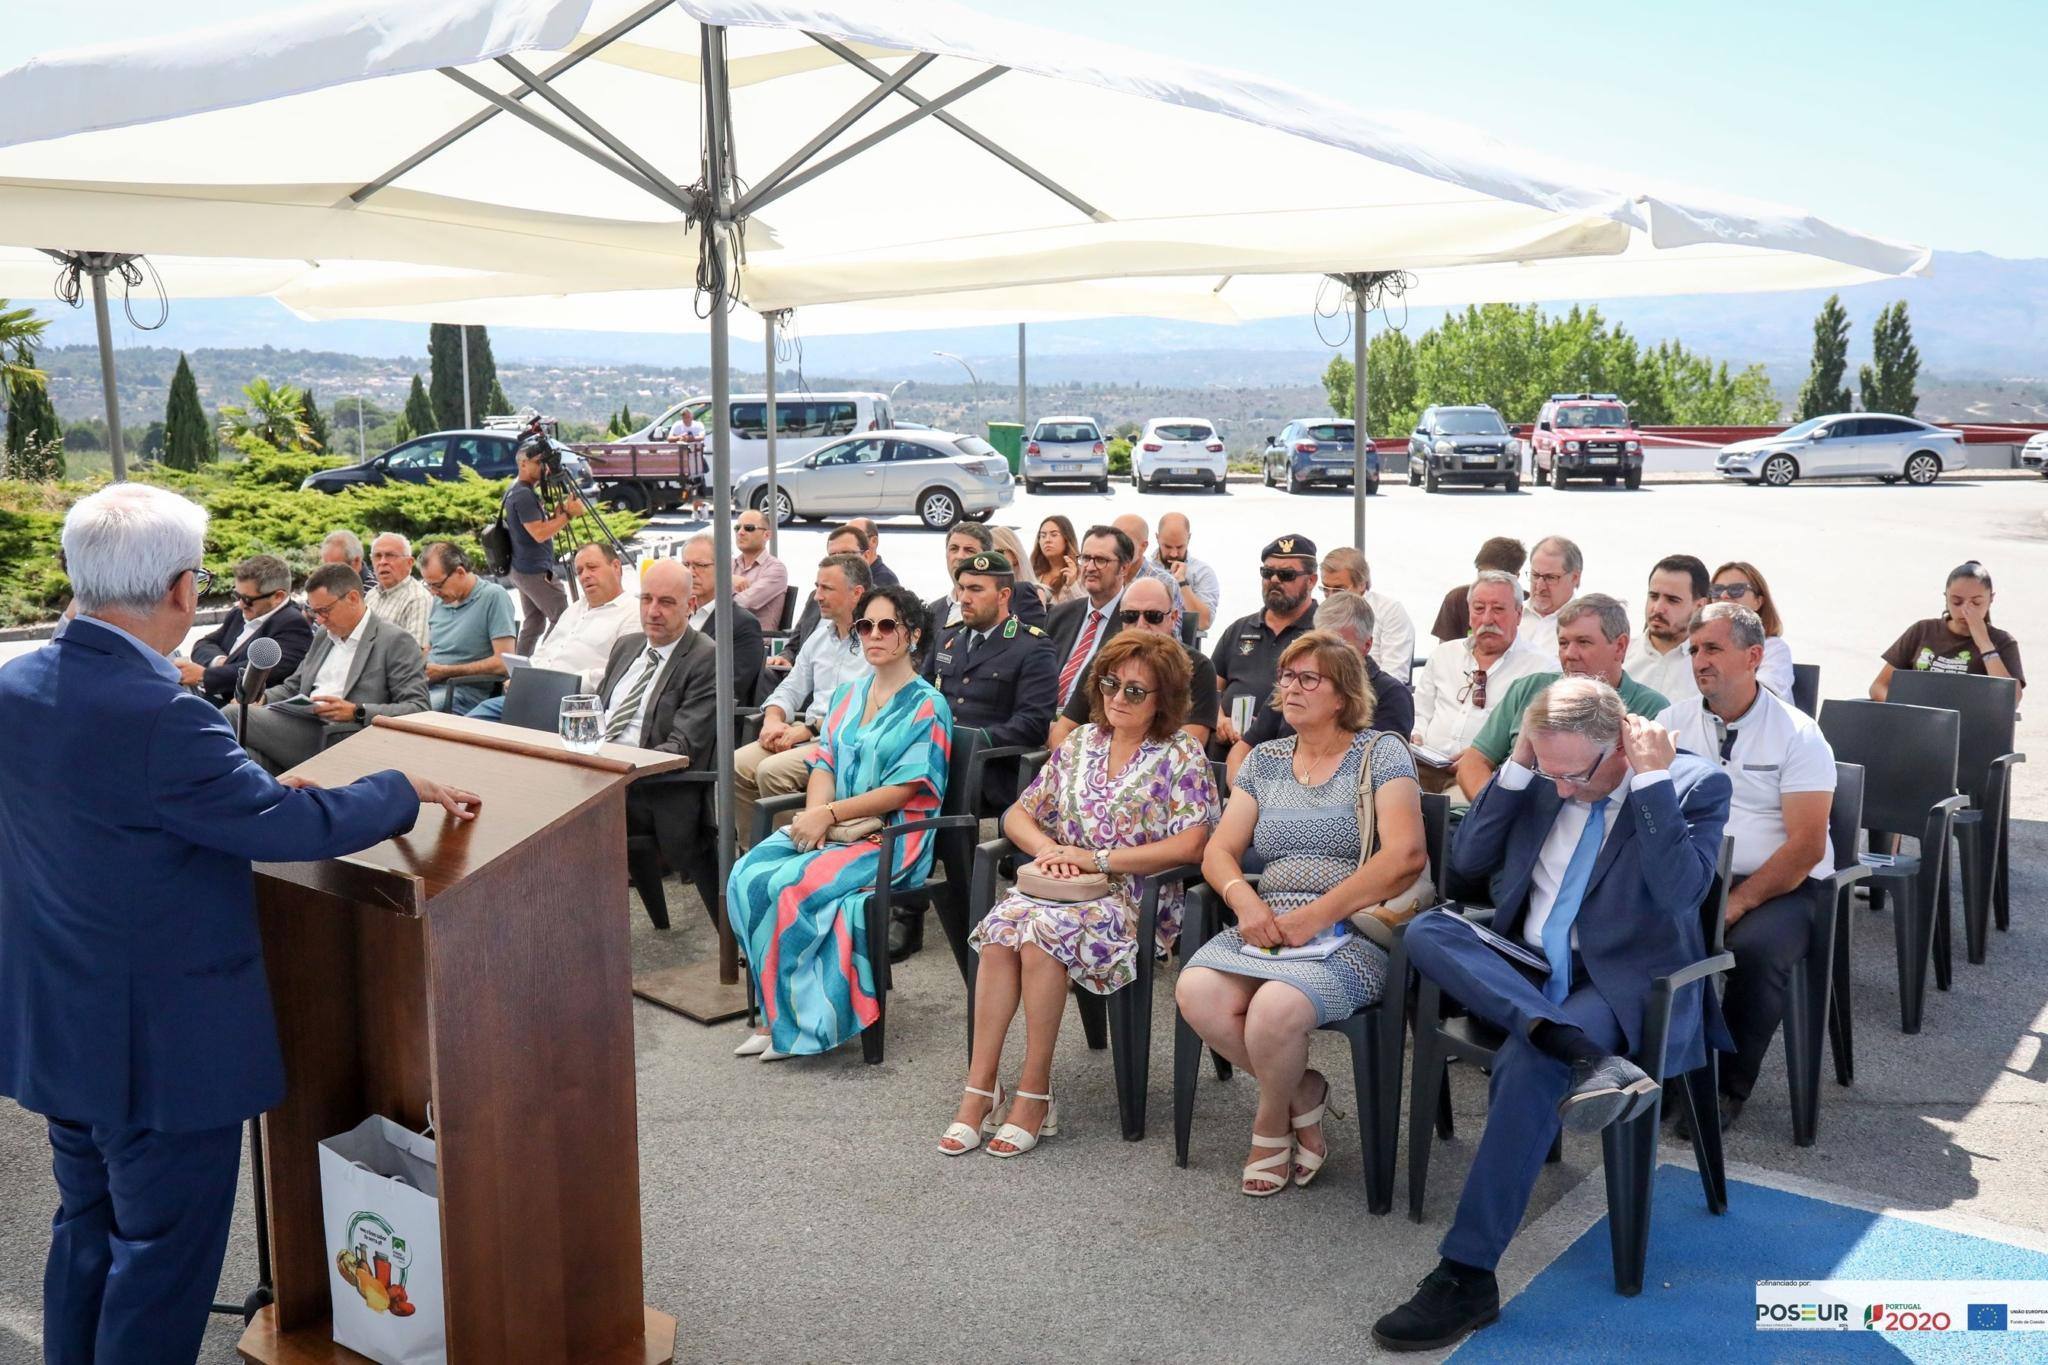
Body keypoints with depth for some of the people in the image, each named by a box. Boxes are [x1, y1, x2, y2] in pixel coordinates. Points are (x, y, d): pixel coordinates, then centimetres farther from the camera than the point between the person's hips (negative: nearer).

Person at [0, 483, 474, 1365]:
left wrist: (258, 789, 11)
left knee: (86, 1234, 25)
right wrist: (406, 791, -6)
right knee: (163, 1260, 9)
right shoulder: (161, 717, -29)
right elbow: (295, 829, -22)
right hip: (164, 1044, -8)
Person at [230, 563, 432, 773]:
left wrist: (356, 712, -19)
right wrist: (261, 698, 9)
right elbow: (292, 686, 31)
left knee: (233, 716, -20)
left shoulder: (396, 641, -1)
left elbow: (418, 709, -8)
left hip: (339, 739, -7)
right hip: (300, 730, 7)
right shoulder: (324, 636, 25)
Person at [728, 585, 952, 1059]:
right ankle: (777, 1007, -11)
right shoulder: (848, 694, 16)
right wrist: (814, 813, -11)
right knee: (747, 876, -19)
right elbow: (825, 762, 11)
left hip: (891, 838, -6)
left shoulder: (927, 706, -5)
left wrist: (829, 815, -17)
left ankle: (793, 1020, -10)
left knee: (792, 886, -28)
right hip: (830, 827, 6)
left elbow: (904, 790, -12)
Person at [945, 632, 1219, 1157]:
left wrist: (1098, 860, -14)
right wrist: (1047, 849, -5)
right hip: (1063, 890, 5)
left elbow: (1190, 846, -13)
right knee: (1001, 926, -27)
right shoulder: (1080, 744, 16)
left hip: (1138, 901, -5)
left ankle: (1035, 1091, -21)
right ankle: (979, 1088, -24)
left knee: (1043, 932, -32)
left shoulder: (1181, 755, 0)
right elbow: (1018, 815, 18)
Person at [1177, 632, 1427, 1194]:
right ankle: (1302, 1092, -1)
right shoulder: (1264, 759, 17)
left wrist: (1318, 915, -16)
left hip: (1352, 932, -4)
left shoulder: (1382, 752, 2)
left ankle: (1272, 1122, 1)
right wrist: (1243, 899, -12)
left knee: (1277, 1007, -34)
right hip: (1266, 927, 5)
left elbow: (1405, 854, -11)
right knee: (1196, 993, -27)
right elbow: (1219, 852, 12)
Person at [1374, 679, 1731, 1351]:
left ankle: (1466, 1277, -27)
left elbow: (1679, 893, -19)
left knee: (1526, 1065, -33)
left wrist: (1652, 779, -19)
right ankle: (1583, 1054, -38)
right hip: (1526, 972, 5)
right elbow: (1465, 861, 4)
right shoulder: (1541, 779, 6)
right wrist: (1517, 768, -5)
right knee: (1426, 929, -23)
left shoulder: (1695, 783, -6)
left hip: (1624, 985, -5)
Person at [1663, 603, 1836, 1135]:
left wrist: (1736, 903, -20)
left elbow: (1806, 846, -10)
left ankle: (1729, 1087, -12)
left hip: (1785, 885, -3)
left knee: (1753, 948, -33)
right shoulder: (1674, 722, 7)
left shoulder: (1797, 735, -4)